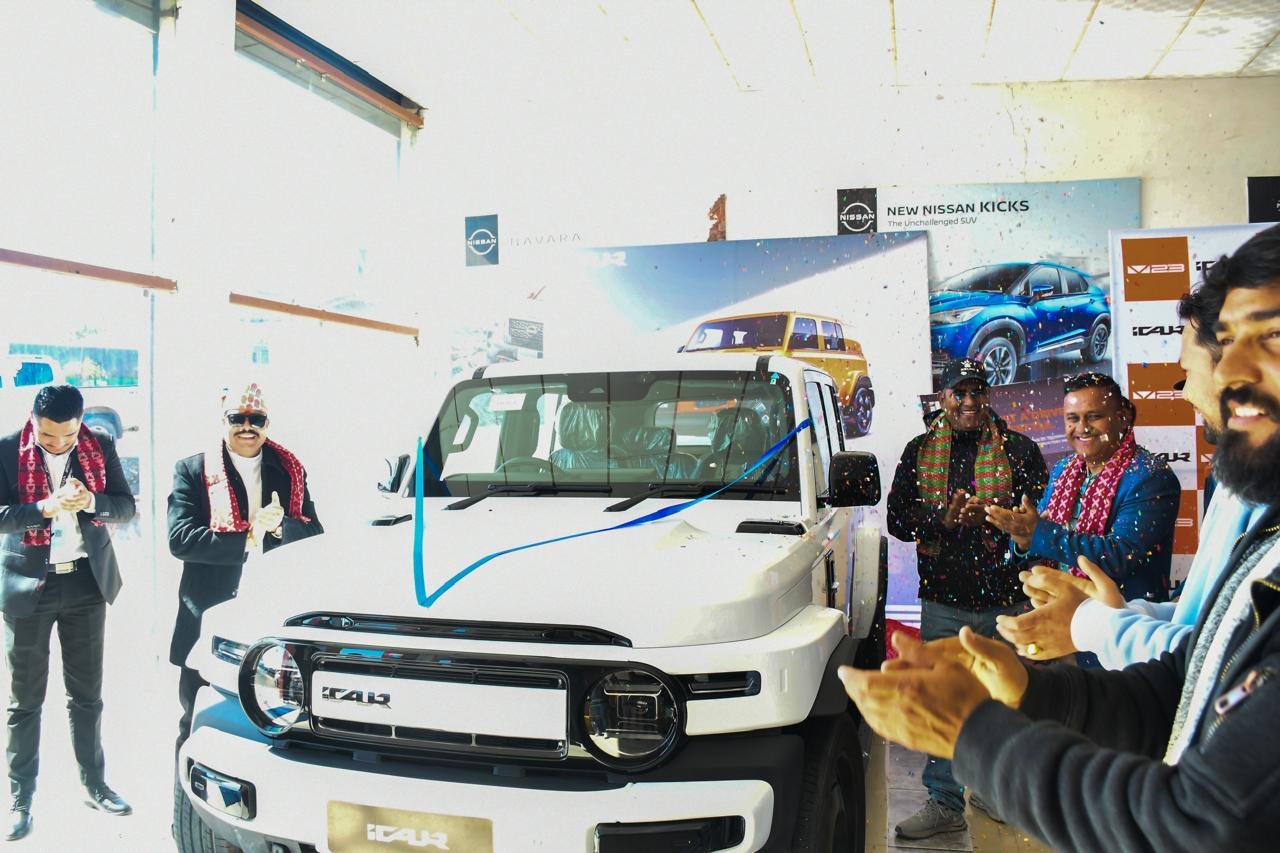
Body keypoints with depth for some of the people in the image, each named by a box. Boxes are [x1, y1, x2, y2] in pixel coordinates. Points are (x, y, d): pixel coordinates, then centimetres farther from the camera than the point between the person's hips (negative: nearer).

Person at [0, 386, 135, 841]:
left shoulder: (101, 446, -1)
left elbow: (126, 506, 1)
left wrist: (91, 501, -19)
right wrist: (47, 507, -27)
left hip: (87, 581, 2)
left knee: (87, 693, 13)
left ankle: (95, 785, 26)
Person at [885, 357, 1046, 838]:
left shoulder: (1019, 450, 3)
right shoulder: (920, 451, 8)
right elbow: (897, 518, 3)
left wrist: (993, 517, -21)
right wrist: (944, 519, -15)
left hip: (1008, 600, -1)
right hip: (943, 602, 1)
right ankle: (945, 803, 19)